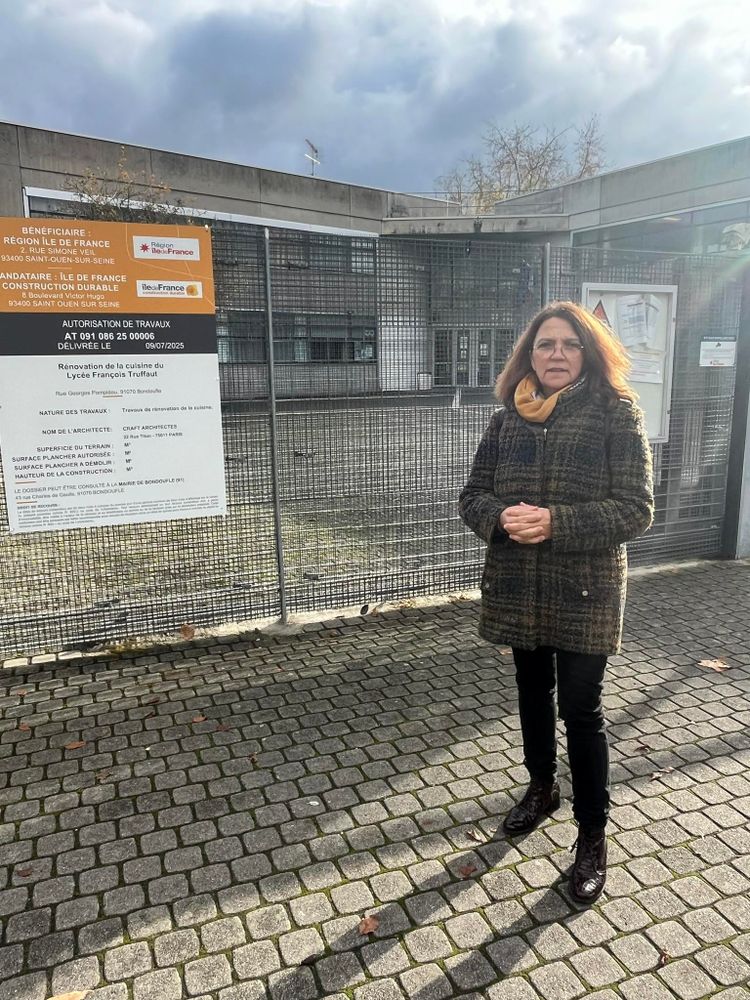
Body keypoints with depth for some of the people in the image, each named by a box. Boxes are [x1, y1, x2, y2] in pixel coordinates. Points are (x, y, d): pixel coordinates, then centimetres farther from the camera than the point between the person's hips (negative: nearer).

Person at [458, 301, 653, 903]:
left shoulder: (616, 417, -9)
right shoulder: (507, 419, 3)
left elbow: (637, 510, -13)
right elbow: (473, 496, 4)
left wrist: (555, 522, -25)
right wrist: (502, 517, -18)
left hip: (585, 593, -4)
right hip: (518, 588, 4)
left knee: (581, 711, 4)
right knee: (533, 694, 20)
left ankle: (593, 836, 24)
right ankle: (542, 789, 44)